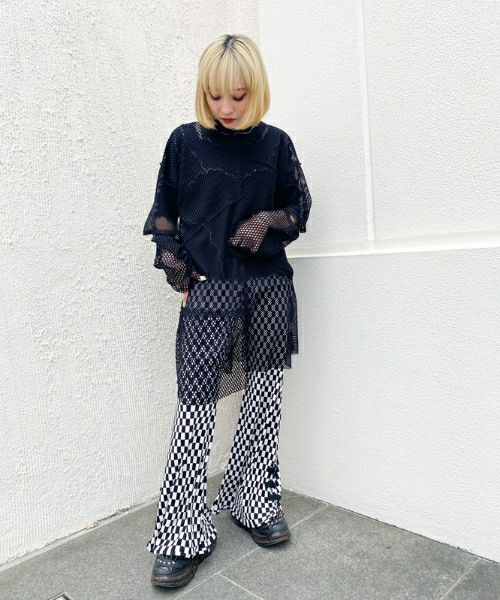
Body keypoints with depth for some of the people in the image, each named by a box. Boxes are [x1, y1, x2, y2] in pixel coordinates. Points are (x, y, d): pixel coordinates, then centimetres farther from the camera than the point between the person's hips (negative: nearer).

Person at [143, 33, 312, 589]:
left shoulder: (275, 143, 7)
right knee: (196, 404, -6)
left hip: (270, 285, 3)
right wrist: (178, 272, -2)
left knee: (264, 395, 7)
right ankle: (184, 535, 7)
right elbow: (163, 212, 9)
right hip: (208, 289, -2)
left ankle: (253, 500, 27)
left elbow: (299, 206, 14)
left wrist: (268, 222, -8)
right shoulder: (185, 141, 4)